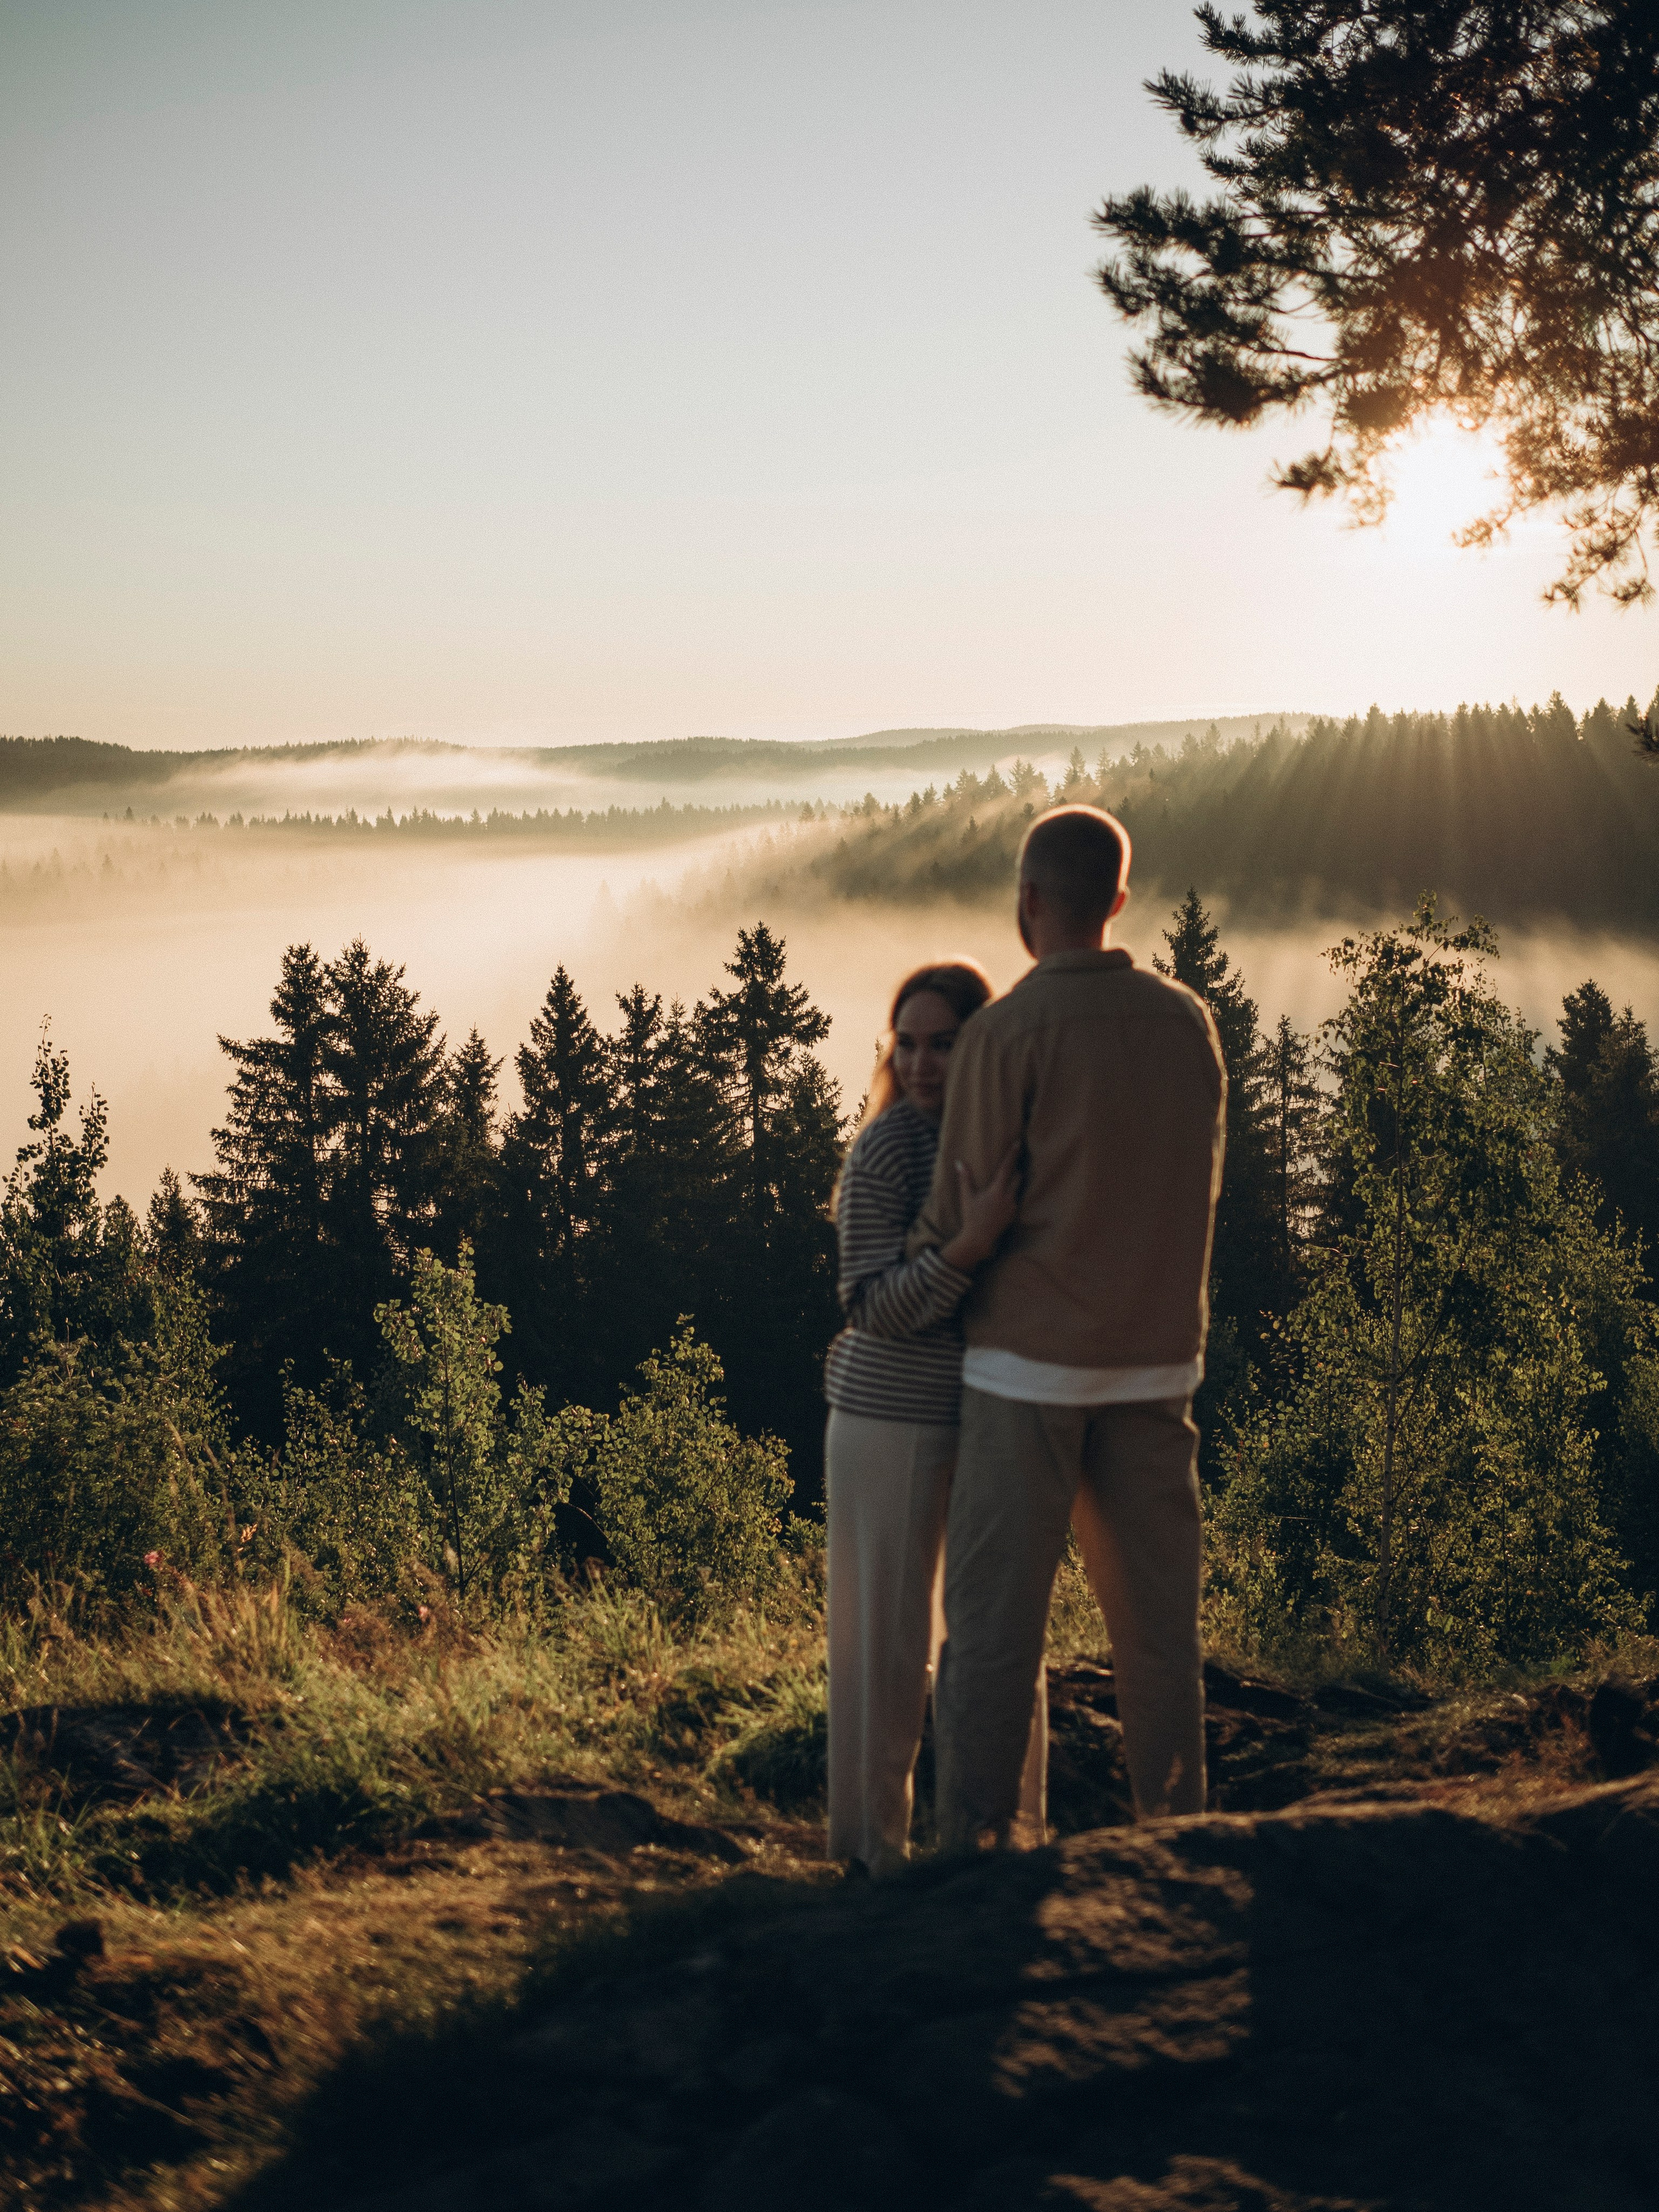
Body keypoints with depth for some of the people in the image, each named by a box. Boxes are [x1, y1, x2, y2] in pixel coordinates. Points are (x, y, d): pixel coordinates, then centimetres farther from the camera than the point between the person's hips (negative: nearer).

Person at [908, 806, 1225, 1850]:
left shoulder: (1007, 1031, -11)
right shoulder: (1190, 1020, 5)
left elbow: (963, 1210, -6)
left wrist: (914, 1262, 14)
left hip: (1031, 1357, -5)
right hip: (1158, 1358, 5)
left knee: (996, 1609, 1)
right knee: (1158, 1609, 11)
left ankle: (977, 1841, 4)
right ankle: (1176, 1825, 17)